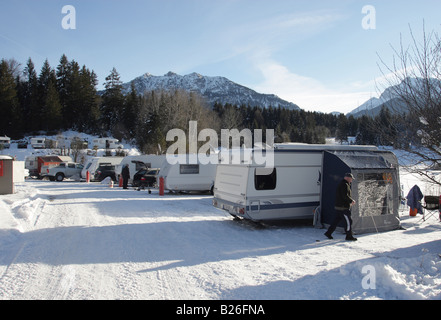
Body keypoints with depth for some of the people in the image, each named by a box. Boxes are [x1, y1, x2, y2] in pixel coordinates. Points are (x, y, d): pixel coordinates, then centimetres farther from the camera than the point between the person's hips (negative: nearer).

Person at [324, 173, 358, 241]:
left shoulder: (342, 184, 19)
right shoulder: (344, 185, -15)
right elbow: (345, 196, -23)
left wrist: (350, 201, 12)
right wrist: (351, 201, -9)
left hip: (338, 207, 10)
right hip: (343, 207, -10)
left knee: (337, 220, 13)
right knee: (348, 221, -2)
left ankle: (328, 233, 15)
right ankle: (349, 236, 6)